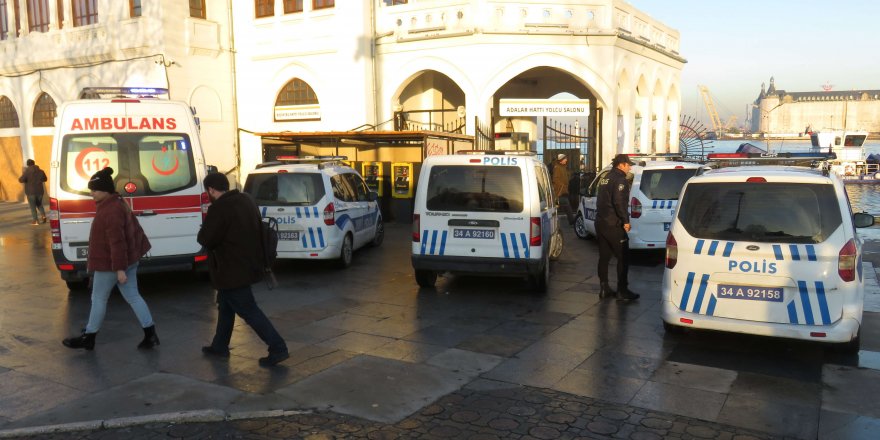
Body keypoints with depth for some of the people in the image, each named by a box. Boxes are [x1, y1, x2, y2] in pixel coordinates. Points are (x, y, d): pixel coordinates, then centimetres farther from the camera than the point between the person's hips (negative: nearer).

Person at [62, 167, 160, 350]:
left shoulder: (110, 210, -22)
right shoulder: (118, 203, 10)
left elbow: (117, 241, -26)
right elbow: (134, 229, 18)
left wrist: (119, 269, -25)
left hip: (110, 264, -10)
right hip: (128, 260, 10)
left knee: (98, 299, 7)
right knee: (133, 297, 10)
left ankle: (88, 338, 22)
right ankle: (150, 335, 10)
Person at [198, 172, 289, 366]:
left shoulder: (218, 209, -21)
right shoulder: (246, 200, 7)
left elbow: (206, 239, -17)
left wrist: (204, 230, 5)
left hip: (233, 270, -9)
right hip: (248, 264, 9)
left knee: (248, 310, -4)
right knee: (225, 305, 23)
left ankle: (278, 348, -5)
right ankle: (220, 345, 35)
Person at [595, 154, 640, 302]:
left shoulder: (606, 178, 17)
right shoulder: (620, 180, -13)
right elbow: (619, 202, -23)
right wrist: (626, 221, -18)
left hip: (600, 222, 9)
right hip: (613, 225, -9)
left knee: (604, 256, 12)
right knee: (623, 257, -2)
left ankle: (604, 288, 15)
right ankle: (622, 291, -1)